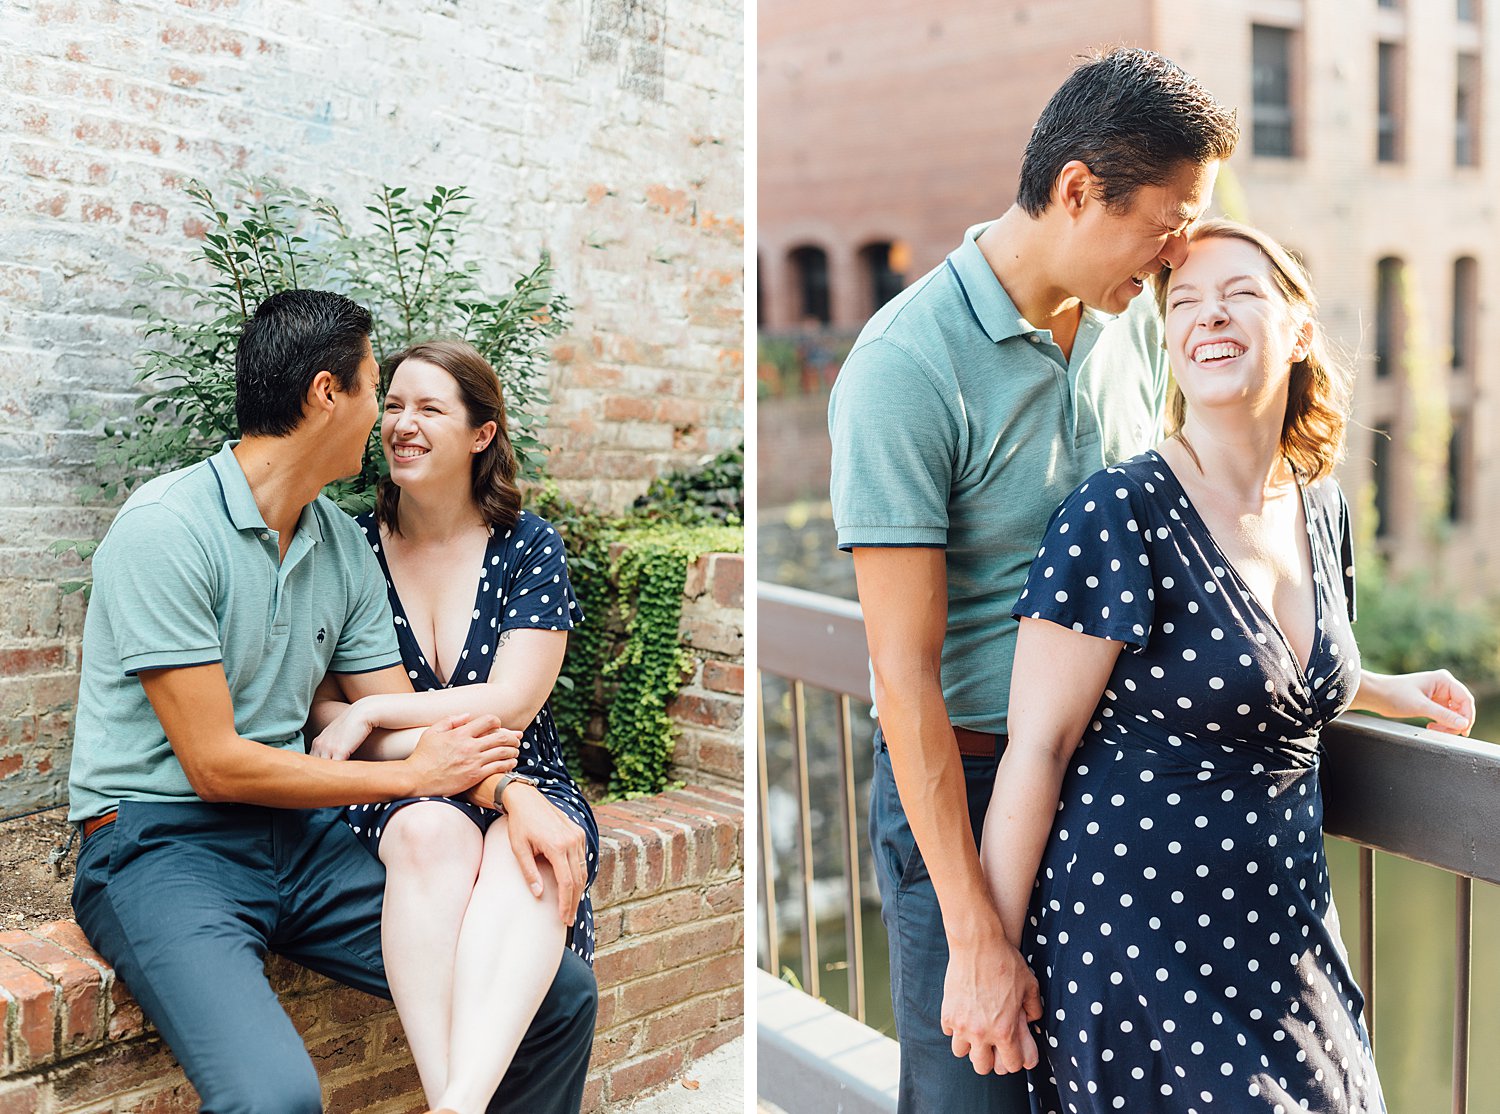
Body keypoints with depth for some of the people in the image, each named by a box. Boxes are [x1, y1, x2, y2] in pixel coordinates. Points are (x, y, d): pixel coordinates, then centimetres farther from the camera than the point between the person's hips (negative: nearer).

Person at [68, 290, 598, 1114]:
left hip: (300, 841, 6)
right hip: (163, 842, -6)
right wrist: (415, 774, -11)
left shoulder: (344, 544, 9)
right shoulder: (166, 529, -13)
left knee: (565, 993, -6)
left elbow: (408, 728, 8)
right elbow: (215, 764, -16)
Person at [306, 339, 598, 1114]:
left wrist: (373, 712, -10)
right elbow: (323, 711, 0)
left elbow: (509, 704, -4)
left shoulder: (529, 546, 4)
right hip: (394, 799, 0)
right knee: (433, 831, -36)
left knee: (524, 856, -35)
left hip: (523, 786, 0)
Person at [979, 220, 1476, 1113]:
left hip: (1285, 932, 7)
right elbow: (1037, 749, -17)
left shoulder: (1322, 506, 5)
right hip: (1135, 946, -7)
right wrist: (990, 953, -15)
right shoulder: (1121, 514, -18)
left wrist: (1381, 691, 19)